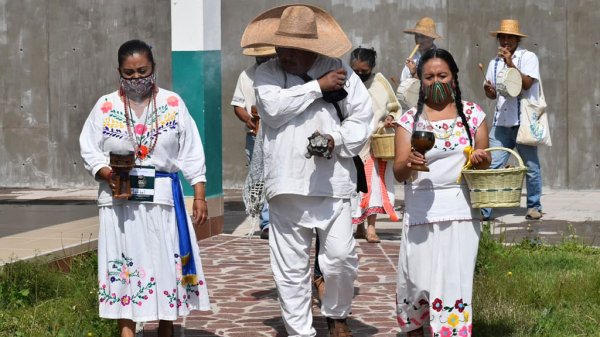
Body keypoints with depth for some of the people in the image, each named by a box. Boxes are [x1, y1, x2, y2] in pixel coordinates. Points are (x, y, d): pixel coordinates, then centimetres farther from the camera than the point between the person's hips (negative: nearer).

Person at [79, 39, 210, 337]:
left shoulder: (173, 104, 3)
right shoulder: (106, 106, 3)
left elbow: (191, 154, 4)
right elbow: (88, 148, 4)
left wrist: (199, 195, -1)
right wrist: (106, 173, -15)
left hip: (163, 197, 0)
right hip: (119, 199, 0)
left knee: (167, 264, 4)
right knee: (124, 266, 1)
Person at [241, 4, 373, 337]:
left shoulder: (339, 71, 5)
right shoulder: (267, 73, 5)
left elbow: (361, 120, 3)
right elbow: (274, 107, -14)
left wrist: (335, 140, -14)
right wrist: (318, 86, -10)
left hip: (333, 183, 0)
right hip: (287, 185, 0)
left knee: (341, 257, -2)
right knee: (290, 267, 4)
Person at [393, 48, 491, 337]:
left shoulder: (473, 114, 8)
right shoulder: (410, 119, 5)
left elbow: (483, 161, 14)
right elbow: (398, 172, 0)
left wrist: (482, 160, -9)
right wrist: (408, 163, -22)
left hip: (461, 210, 0)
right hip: (421, 209, 0)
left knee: (455, 281, -5)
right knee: (416, 280, 2)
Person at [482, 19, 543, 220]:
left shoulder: (528, 57, -2)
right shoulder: (495, 63, 13)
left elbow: (527, 83, -15)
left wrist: (511, 64, -20)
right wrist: (488, 89, -5)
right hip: (501, 122, 4)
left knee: (531, 166, 5)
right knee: (492, 165, -5)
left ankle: (534, 207, 19)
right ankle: (485, 209, -4)